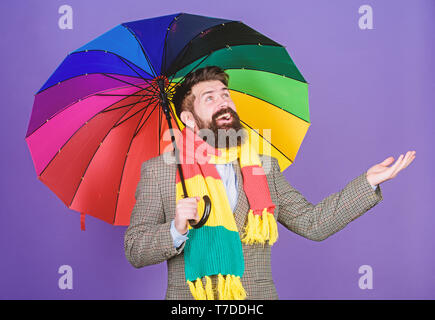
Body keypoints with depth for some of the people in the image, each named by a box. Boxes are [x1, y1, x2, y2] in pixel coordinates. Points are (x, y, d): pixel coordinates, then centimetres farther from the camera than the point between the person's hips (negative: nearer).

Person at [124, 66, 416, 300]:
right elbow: (134, 251, -5)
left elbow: (312, 223, 5)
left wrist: (368, 182, 0)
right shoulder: (158, 171, -3)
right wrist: (176, 230, -23)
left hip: (259, 294, 2)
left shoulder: (265, 166, 7)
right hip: (189, 298, -2)